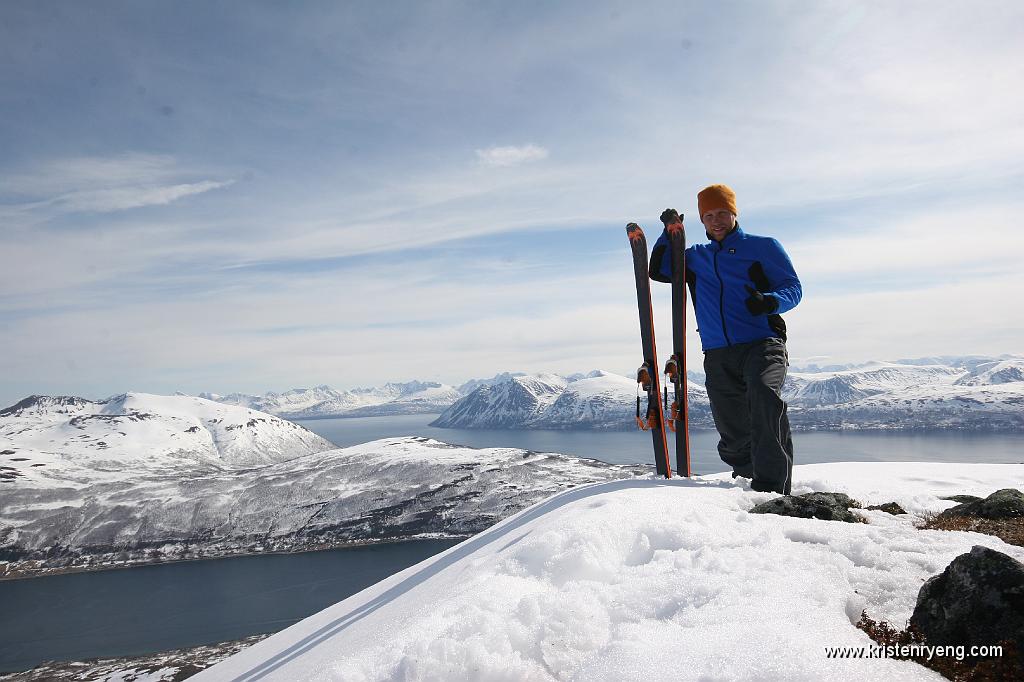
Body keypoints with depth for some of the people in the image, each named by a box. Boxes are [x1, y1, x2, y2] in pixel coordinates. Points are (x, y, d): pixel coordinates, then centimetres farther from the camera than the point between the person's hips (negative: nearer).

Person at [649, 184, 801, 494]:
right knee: (733, 436, 1)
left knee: (764, 395, -33)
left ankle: (772, 486, -31)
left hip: (762, 344, -4)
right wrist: (669, 232, 14)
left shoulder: (763, 246, 10)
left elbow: (793, 287, 6)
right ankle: (749, 479, 23)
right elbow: (658, 271, 25)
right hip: (718, 356, 4)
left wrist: (768, 302, -16)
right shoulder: (696, 257, 22)